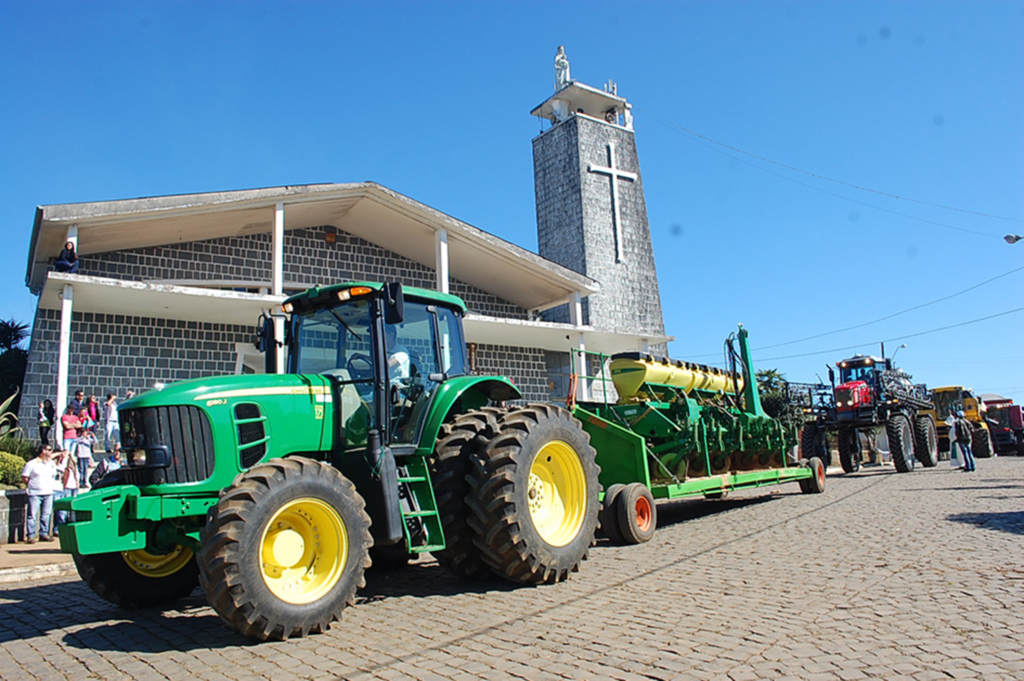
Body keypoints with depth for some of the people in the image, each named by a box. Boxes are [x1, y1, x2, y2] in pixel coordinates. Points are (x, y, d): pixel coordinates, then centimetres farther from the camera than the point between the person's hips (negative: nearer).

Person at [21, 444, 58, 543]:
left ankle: (44, 533, 14)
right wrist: (31, 486, 2)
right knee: (33, 515, -3)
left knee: (46, 515, 6)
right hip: (35, 494, -5)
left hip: (48, 493, 5)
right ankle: (31, 535, 2)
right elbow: (24, 478, -2)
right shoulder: (32, 464, -4)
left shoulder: (52, 464, 12)